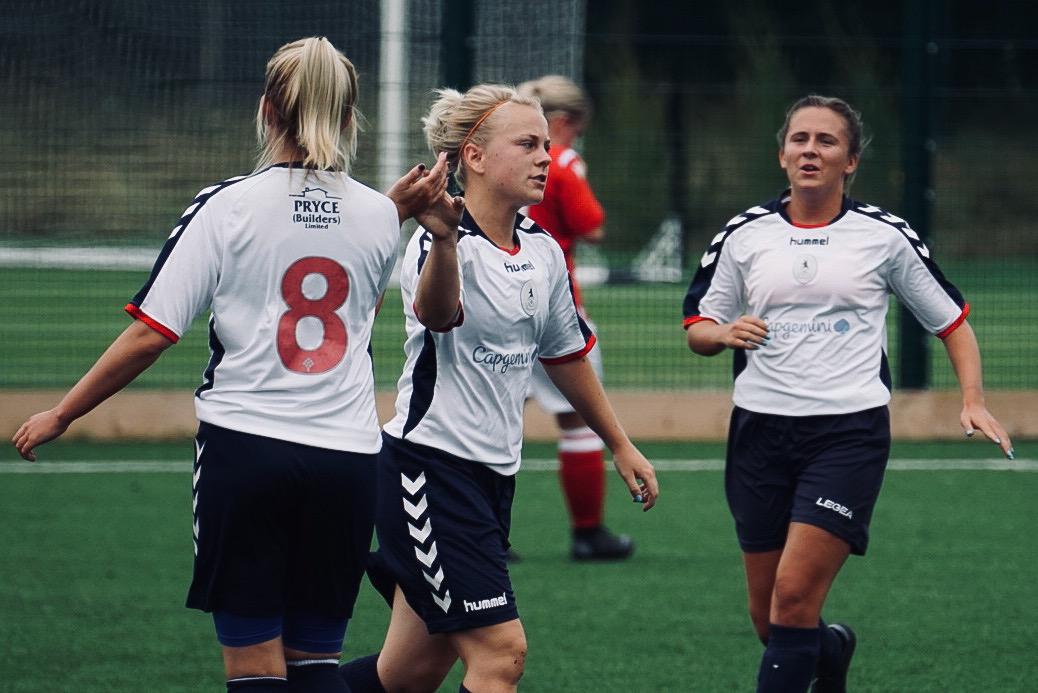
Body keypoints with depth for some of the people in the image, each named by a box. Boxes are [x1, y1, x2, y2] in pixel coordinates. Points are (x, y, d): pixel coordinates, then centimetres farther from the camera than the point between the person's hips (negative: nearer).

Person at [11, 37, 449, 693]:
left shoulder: (228, 206, -5)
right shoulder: (380, 216, 5)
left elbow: (151, 335, -8)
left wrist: (60, 415, 1)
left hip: (245, 448, -3)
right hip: (349, 458, 3)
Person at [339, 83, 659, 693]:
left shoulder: (544, 251, 9)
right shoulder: (440, 242, -15)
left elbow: (566, 353, 25)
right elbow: (437, 315, -39)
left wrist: (621, 446, 31)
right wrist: (445, 240, -60)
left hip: (494, 476, 8)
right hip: (429, 467, -8)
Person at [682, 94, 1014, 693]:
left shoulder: (885, 236, 2)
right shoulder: (744, 235, 7)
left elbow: (952, 320, 10)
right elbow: (698, 328, 13)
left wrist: (974, 403, -4)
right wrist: (724, 333, -10)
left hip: (850, 434, -3)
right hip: (761, 433, 3)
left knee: (794, 600, -17)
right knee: (769, 618, 7)